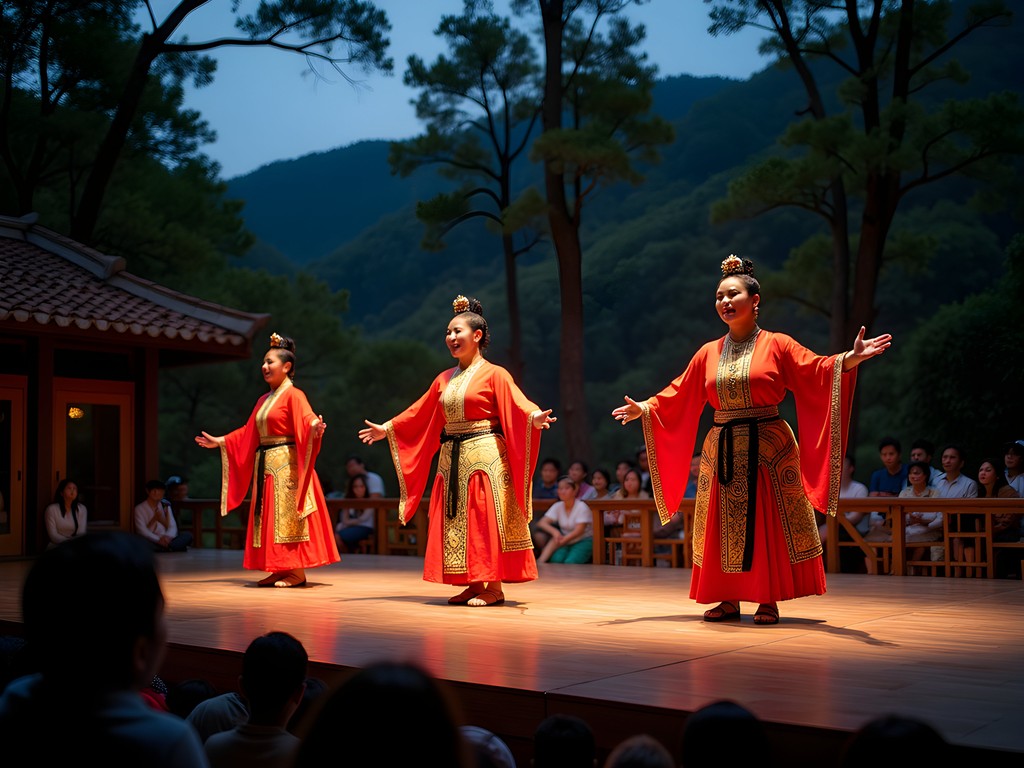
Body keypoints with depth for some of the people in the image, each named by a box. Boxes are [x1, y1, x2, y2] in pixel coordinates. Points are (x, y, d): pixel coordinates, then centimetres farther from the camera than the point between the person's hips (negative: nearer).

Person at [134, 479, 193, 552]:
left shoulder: (165, 506, 17)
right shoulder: (139, 508, 2)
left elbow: (173, 527, 6)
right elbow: (142, 530, -11)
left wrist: (168, 536, -19)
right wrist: (158, 540, -26)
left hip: (164, 540, 4)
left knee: (187, 535, -20)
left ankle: (165, 548, -38)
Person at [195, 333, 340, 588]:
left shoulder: (293, 395, -6)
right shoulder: (264, 400, 17)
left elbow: (307, 421, -22)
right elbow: (248, 433, 22)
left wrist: (315, 428, -44)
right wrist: (219, 441, 26)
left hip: (286, 464, -8)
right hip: (265, 465, 8)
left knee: (288, 515, -9)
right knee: (269, 517, 6)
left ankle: (297, 572, -6)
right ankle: (279, 570, 10)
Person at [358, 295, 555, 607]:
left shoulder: (493, 374, -4)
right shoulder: (445, 379, 15)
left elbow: (516, 403, -19)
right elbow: (419, 414, 21)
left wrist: (534, 417, -38)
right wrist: (386, 429, 23)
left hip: (484, 455, -7)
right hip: (452, 460, 7)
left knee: (486, 521, -6)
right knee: (457, 523, 6)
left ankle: (494, 587, 0)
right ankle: (473, 584, 14)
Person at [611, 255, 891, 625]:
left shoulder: (777, 345, -1)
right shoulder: (708, 353, 10)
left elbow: (817, 371, -11)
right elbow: (678, 395, 15)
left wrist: (849, 359, -27)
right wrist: (644, 409, 10)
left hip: (768, 448, -4)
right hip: (721, 451, 4)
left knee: (768, 525, -1)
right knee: (724, 528, 6)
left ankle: (769, 602, 9)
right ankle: (728, 600, 15)